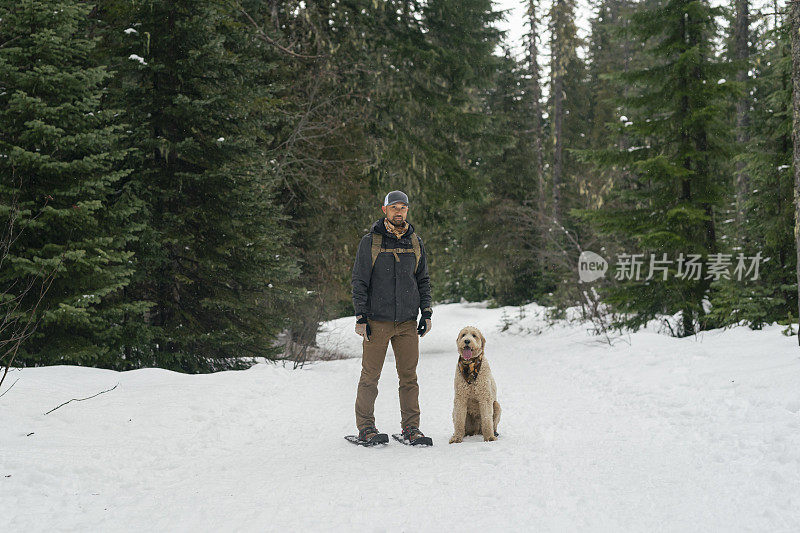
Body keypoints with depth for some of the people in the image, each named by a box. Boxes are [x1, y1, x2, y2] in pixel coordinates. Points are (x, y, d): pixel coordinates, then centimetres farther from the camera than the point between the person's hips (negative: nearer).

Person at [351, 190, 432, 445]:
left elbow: (423, 280, 17)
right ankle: (365, 427, 9)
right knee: (370, 376, 0)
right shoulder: (370, 242, -1)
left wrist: (426, 313, 10)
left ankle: (411, 427, 12)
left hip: (407, 322, 3)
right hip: (377, 321, -3)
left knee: (409, 376, 4)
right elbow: (359, 282, -1)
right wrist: (361, 317, -6)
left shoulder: (415, 242, 11)